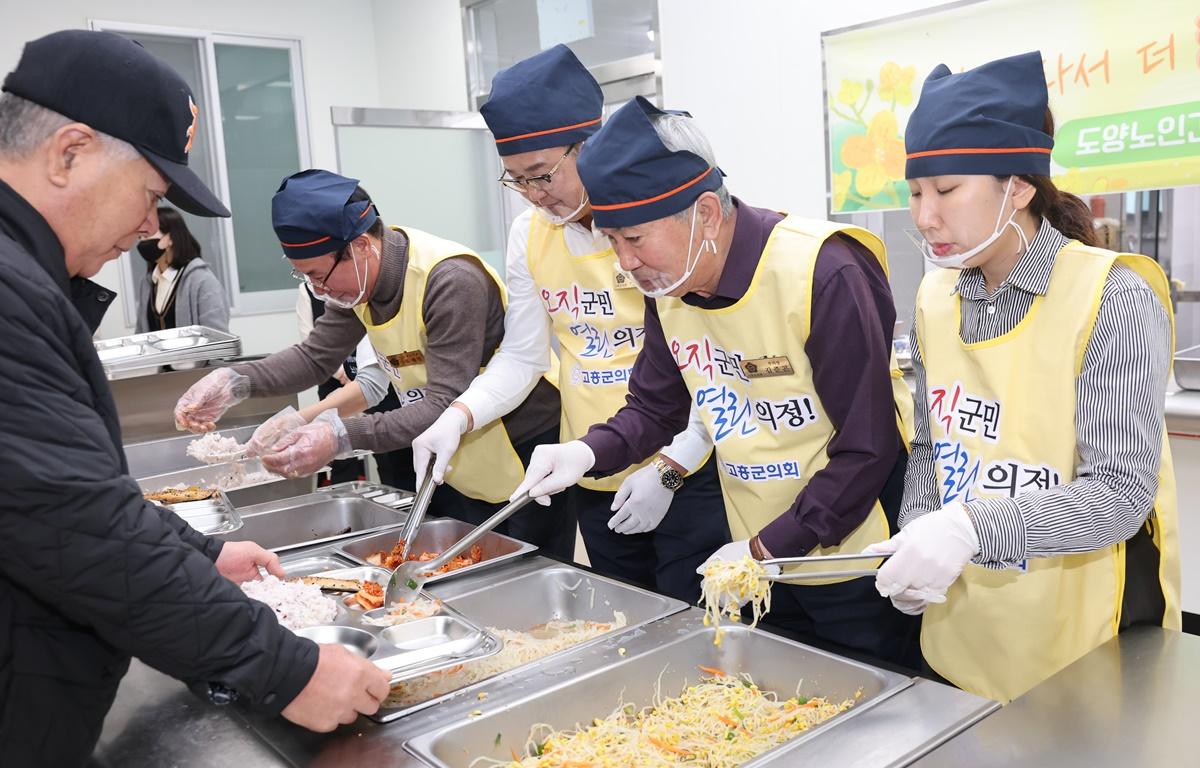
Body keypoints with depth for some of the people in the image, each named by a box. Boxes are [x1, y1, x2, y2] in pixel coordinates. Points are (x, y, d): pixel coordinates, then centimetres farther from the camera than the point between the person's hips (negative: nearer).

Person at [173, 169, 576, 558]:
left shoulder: (450, 281, -28)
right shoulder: (358, 273, -3)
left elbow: (447, 405, -32)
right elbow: (316, 356, 4)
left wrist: (343, 436, -42)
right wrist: (235, 381, -13)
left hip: (523, 458, -8)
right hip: (455, 468, 8)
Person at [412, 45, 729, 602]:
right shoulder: (530, 233, 3)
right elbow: (522, 357, 9)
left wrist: (669, 467, -15)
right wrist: (458, 417, -7)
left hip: (687, 474, -5)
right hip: (594, 483, 5)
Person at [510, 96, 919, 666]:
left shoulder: (822, 274, -25)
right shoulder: (668, 284, -4)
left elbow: (868, 448, -21)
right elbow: (656, 404, 9)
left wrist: (768, 547, -18)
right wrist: (590, 451, -11)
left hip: (852, 566, -6)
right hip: (760, 559, 6)